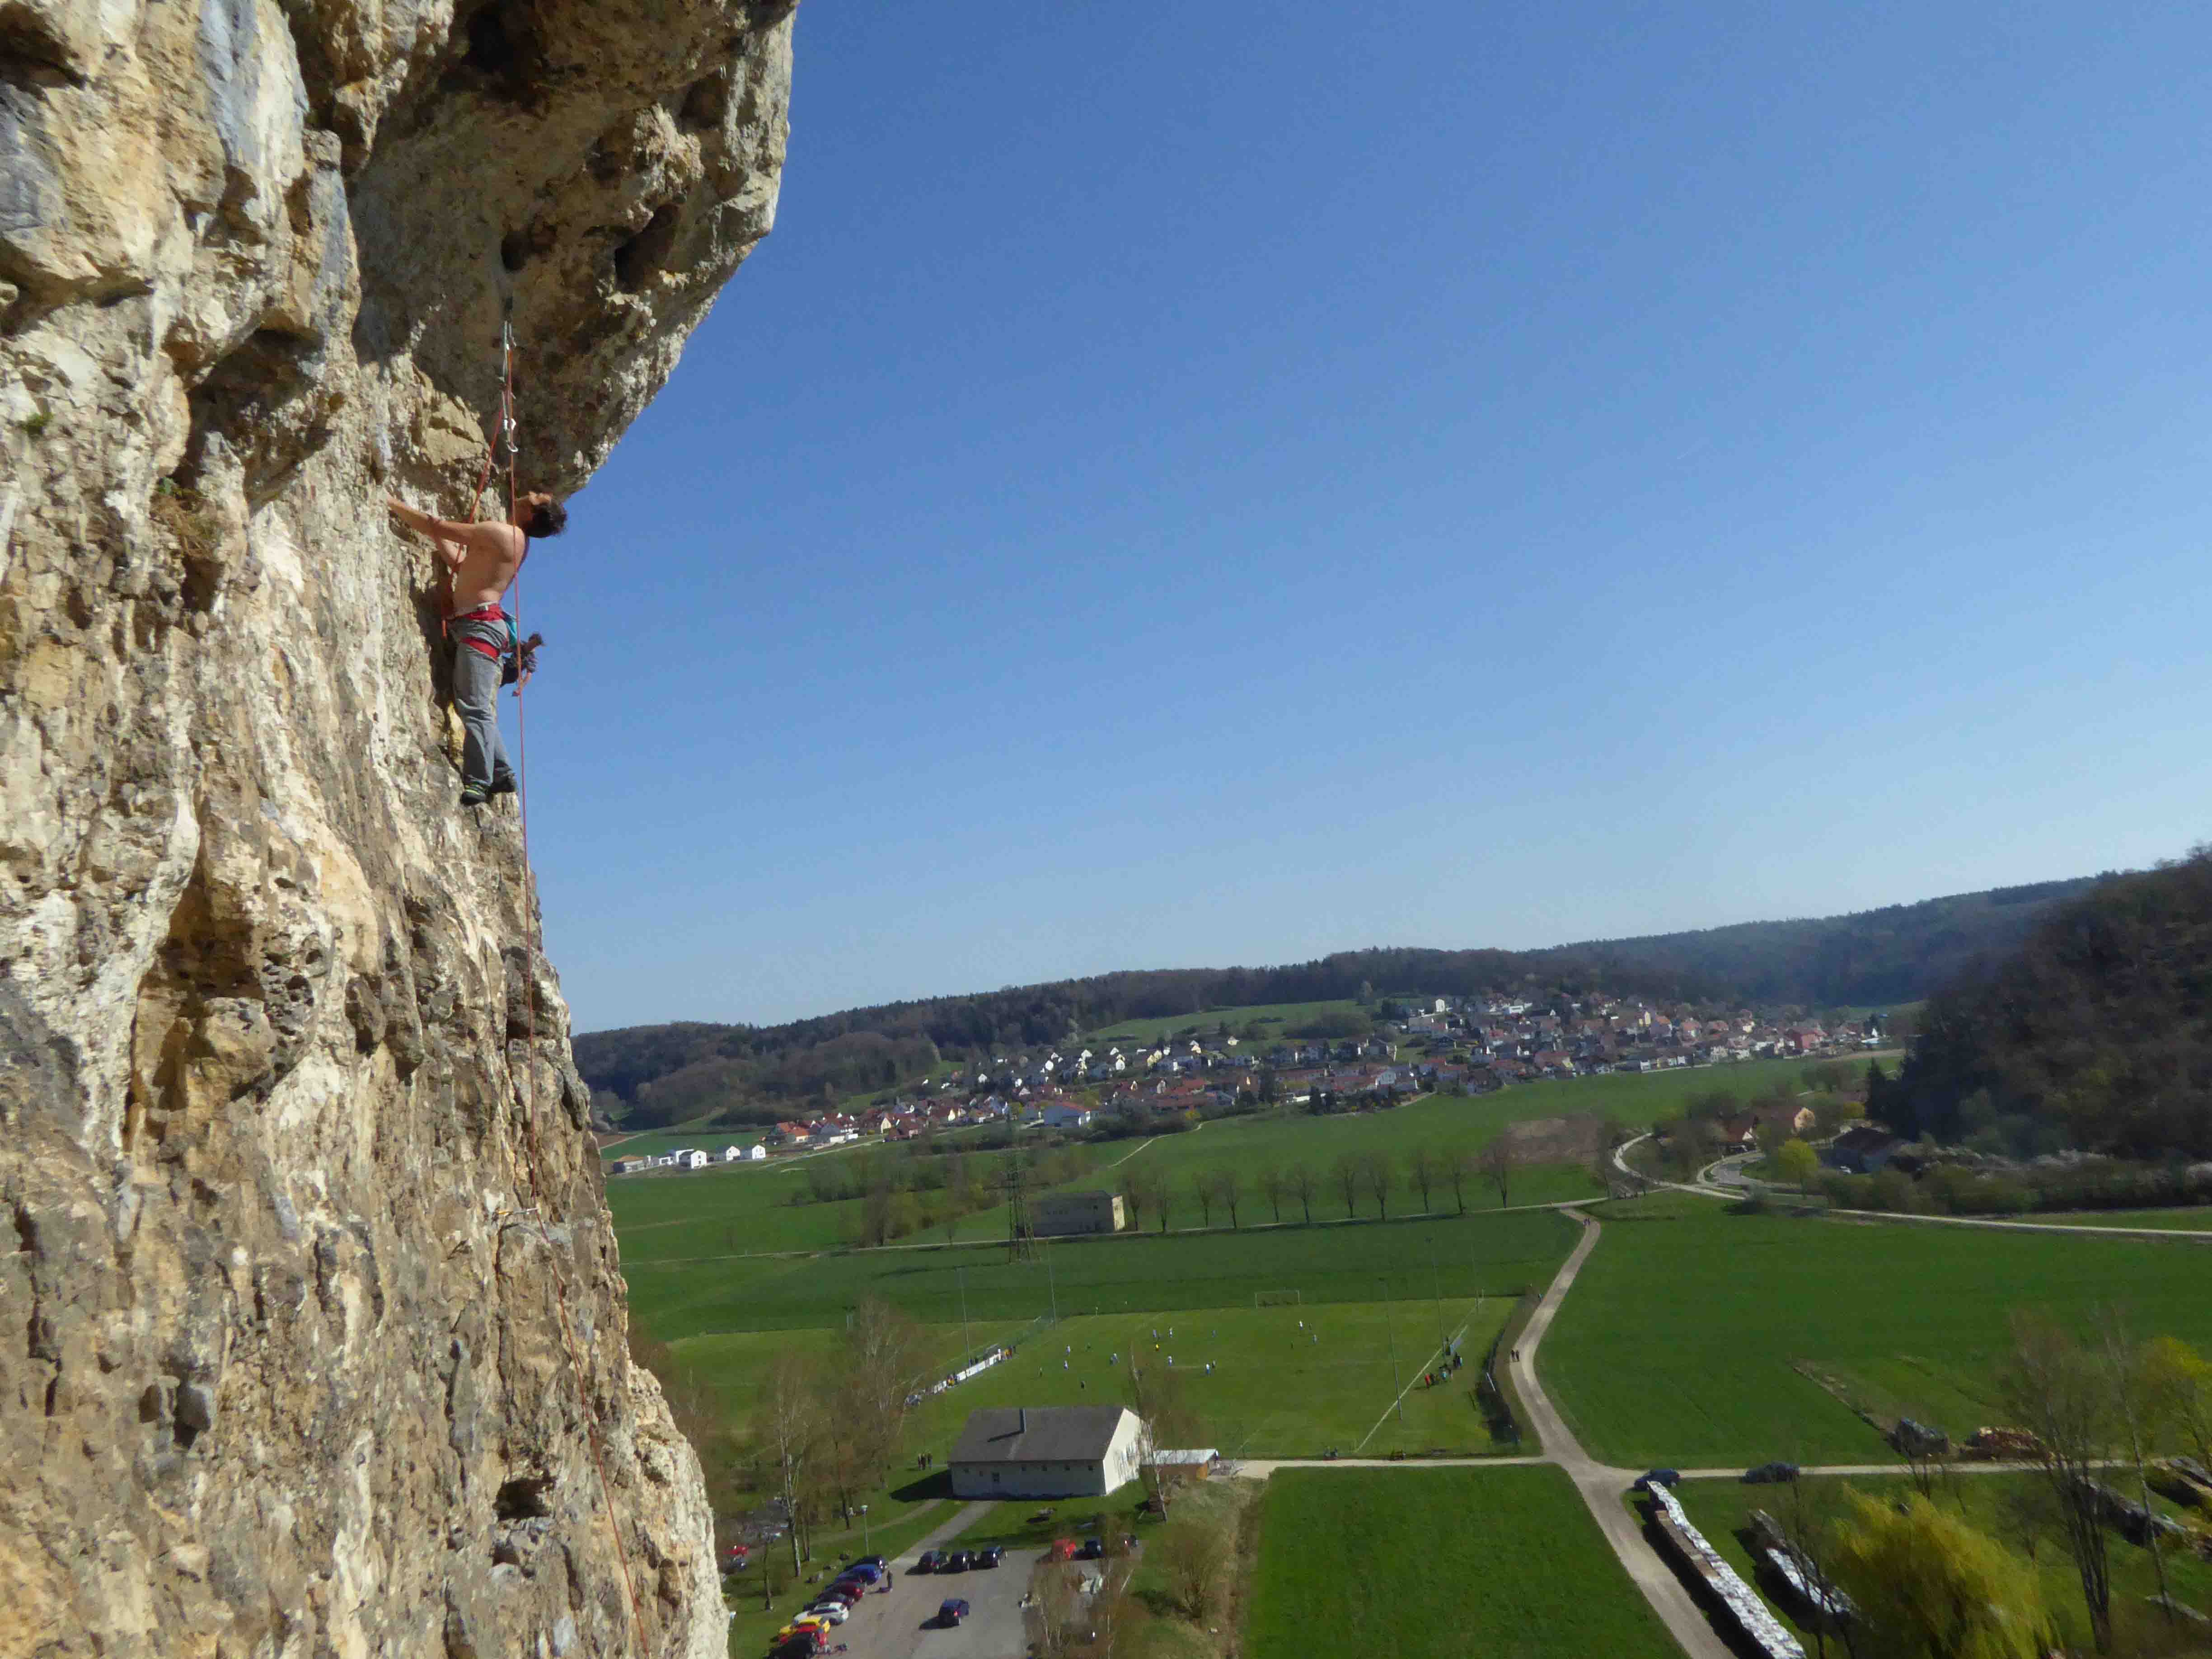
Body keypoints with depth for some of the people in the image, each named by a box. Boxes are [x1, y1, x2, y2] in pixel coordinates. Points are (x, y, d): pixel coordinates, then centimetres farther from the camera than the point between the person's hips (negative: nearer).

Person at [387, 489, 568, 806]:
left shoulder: (500, 532, -10)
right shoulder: (516, 540, 19)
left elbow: (436, 526, -8)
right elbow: (459, 563, 25)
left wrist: (393, 503, 3)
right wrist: (436, 533, 23)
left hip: (479, 624, -11)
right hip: (482, 625, 11)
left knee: (474, 707, -15)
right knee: (479, 708, 13)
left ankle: (477, 783, -18)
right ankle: (501, 774, 15)